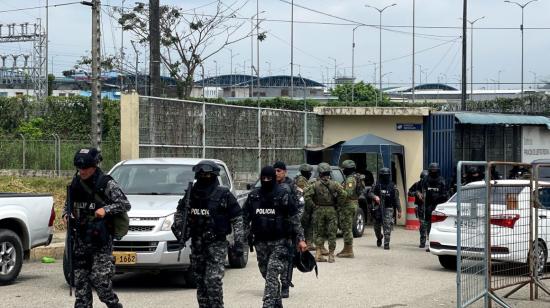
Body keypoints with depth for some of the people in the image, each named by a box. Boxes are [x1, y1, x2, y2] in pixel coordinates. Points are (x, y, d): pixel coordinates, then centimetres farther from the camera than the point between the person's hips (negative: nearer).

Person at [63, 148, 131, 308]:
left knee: (100, 280, -11)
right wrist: (66, 214, 2)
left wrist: (106, 210, -22)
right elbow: (68, 203, 23)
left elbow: (125, 204, -9)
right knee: (80, 281, 4)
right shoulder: (75, 183, 9)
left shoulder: (106, 184, -6)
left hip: (101, 241, -5)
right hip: (80, 239, 5)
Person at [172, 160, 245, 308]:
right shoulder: (192, 193, 7)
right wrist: (178, 226, 5)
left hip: (217, 244, -5)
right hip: (197, 244, 5)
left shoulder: (223, 194, -6)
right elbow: (180, 211, 23)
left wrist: (239, 243, -9)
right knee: (200, 282, 10)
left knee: (213, 281, -14)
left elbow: (237, 219, -4)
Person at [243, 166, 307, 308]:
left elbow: (294, 218, -4)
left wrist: (300, 239, -8)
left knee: (271, 276, -15)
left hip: (279, 242, -5)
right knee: (267, 276, 12)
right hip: (261, 242, 5)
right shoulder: (253, 196, 8)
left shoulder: (283, 194, -5)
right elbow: (245, 218, 12)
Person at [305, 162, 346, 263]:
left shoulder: (315, 185, -4)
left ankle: (318, 254, 3)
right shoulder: (334, 184, -4)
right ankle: (331, 255, 6)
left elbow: (307, 196, -11)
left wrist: (314, 205, -2)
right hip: (331, 211, -1)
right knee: (332, 233, 5)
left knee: (319, 233, 10)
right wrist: (337, 205, 0)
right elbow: (343, 195, -11)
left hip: (319, 210, 1)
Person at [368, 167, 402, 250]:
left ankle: (386, 243, -12)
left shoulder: (392, 186, 0)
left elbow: (396, 199, 1)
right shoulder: (377, 185, 4)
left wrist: (399, 211, 0)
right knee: (377, 226, 11)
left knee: (387, 226, -14)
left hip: (388, 209, -3)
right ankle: (379, 237, 41)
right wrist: (375, 197, -19)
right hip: (378, 208, 3)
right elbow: (371, 193, 4)